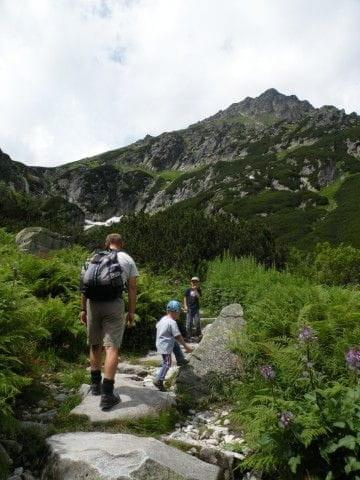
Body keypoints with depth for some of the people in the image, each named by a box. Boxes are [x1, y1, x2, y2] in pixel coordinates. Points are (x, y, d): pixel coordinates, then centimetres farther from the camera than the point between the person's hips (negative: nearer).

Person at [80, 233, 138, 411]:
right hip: (114, 304, -3)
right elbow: (132, 288, 5)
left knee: (95, 344, 18)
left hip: (93, 303, 3)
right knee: (112, 347, -2)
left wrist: (83, 309, 17)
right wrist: (132, 312, 9)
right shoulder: (127, 260, 10)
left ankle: (95, 384, 31)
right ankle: (107, 394, -5)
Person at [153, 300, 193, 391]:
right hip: (166, 347, -9)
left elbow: (157, 326, 20)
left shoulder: (163, 319, 5)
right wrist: (186, 346, -13)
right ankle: (158, 380, 2)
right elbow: (178, 336, -21)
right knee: (167, 364, 0)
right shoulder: (172, 322, -21)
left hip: (159, 344, 9)